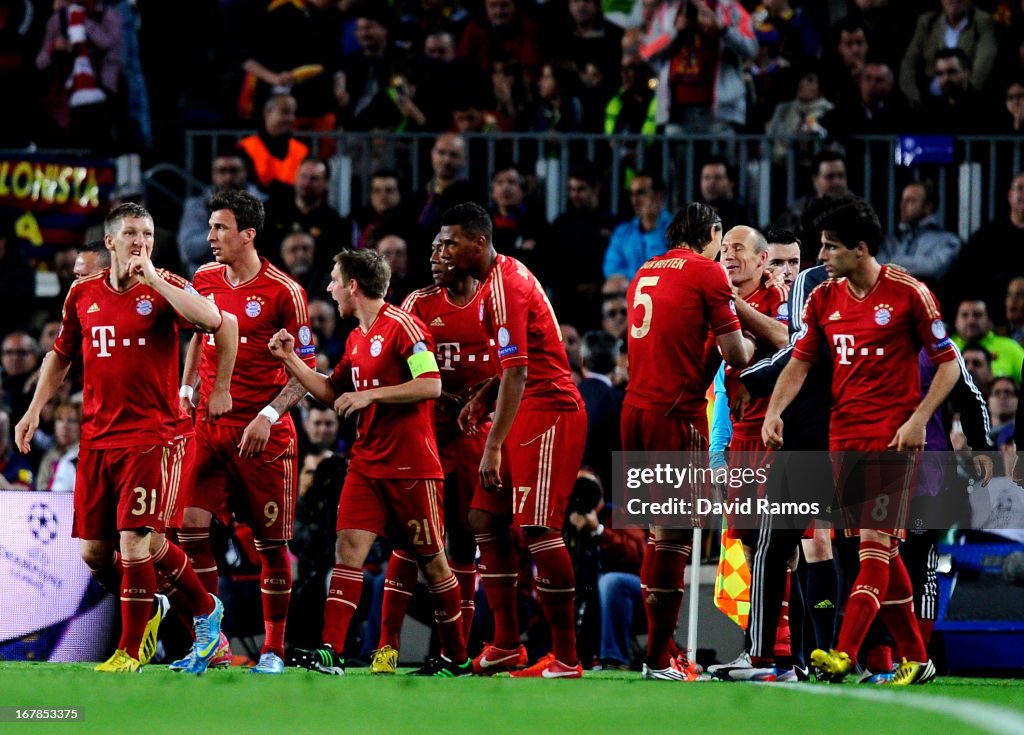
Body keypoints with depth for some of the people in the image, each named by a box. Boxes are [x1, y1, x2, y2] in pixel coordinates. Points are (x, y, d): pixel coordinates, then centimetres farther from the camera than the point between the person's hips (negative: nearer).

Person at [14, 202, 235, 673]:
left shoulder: (164, 288, -3)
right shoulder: (83, 294, 9)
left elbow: (214, 321, -23)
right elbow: (61, 356, 23)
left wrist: (152, 279, -21)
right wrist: (35, 409, 14)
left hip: (151, 436, -5)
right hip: (96, 437, 5)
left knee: (134, 541, -13)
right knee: (93, 552, 4)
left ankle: (130, 652, 0)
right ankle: (148, 611, 31)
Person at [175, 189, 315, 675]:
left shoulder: (283, 292, -10)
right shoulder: (205, 280, 7)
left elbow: (306, 369, -8)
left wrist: (268, 416, -18)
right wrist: (187, 387, 12)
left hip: (264, 434, -5)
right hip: (210, 425, 5)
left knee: (271, 543, 2)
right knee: (190, 526, -7)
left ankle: (274, 649, 13)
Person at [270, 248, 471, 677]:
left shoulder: (401, 326, -11)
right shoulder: (356, 339, 15)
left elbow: (431, 385, -19)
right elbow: (331, 393, 26)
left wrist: (370, 394, -19)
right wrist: (290, 359, 16)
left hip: (409, 465, -7)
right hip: (366, 461, 8)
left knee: (430, 559, 3)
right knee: (349, 546, -7)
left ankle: (458, 658, 14)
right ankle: (331, 651, -14)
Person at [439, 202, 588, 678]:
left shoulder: (504, 287, -17)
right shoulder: (503, 277, 15)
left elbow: (517, 373, -23)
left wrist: (494, 447, -25)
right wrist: (483, 399, 13)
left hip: (548, 412, -11)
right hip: (530, 412, 11)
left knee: (538, 529, -13)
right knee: (485, 519, 10)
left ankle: (566, 660, -12)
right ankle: (506, 645, 14)